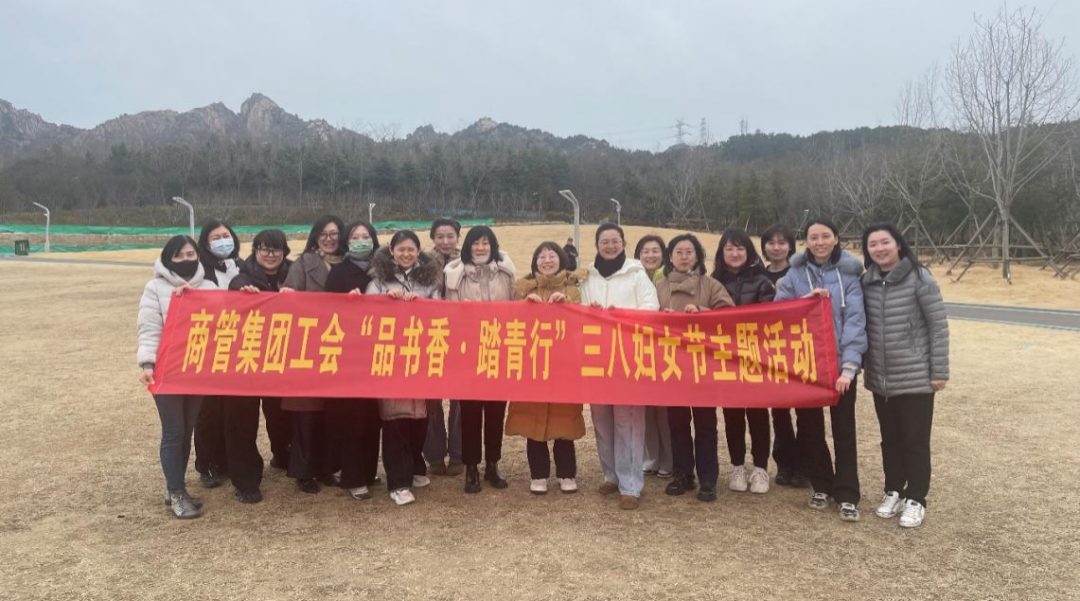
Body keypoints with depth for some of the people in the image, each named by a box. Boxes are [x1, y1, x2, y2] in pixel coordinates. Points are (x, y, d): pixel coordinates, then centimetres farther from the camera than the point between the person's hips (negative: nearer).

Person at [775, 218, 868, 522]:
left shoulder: (849, 273, -1)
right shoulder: (795, 273, 4)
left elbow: (855, 320, -9)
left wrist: (849, 366, -19)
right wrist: (805, 300, -17)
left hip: (840, 363, -2)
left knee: (844, 430, 2)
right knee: (810, 427, 10)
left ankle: (847, 496, 10)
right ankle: (821, 486, 25)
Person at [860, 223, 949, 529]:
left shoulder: (920, 279, -12)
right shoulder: (867, 281, 2)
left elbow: (939, 326, -9)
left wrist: (939, 371, -10)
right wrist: (862, 365, 10)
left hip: (915, 378, -4)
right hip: (880, 379, 4)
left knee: (915, 440, 5)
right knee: (890, 439, 15)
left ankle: (915, 500, 18)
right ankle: (893, 492, 29)